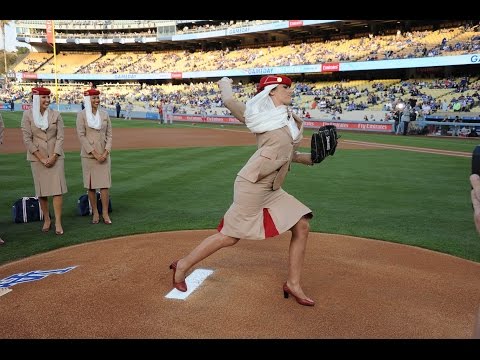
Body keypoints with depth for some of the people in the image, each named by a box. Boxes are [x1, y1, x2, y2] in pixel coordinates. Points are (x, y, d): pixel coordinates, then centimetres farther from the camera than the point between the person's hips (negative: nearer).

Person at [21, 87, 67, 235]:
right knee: (42, 190, 6)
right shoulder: (28, 114, -1)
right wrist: (42, 158, -10)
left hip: (55, 156, 1)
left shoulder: (56, 114, 3)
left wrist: (53, 156, -10)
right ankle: (47, 220, 21)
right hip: (37, 158, 0)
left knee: (58, 189, -5)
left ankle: (58, 222, -1)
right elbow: (27, 139, -4)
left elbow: (60, 137, 0)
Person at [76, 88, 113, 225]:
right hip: (88, 154, -2)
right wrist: (95, 153, -13)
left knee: (105, 184, -1)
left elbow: (109, 134, 7)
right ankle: (95, 213, 15)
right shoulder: (81, 114, -3)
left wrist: (105, 152, -6)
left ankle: (105, 213, 6)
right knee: (91, 185, 4)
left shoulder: (104, 114, 8)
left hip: (104, 154, 3)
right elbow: (81, 135, -8)